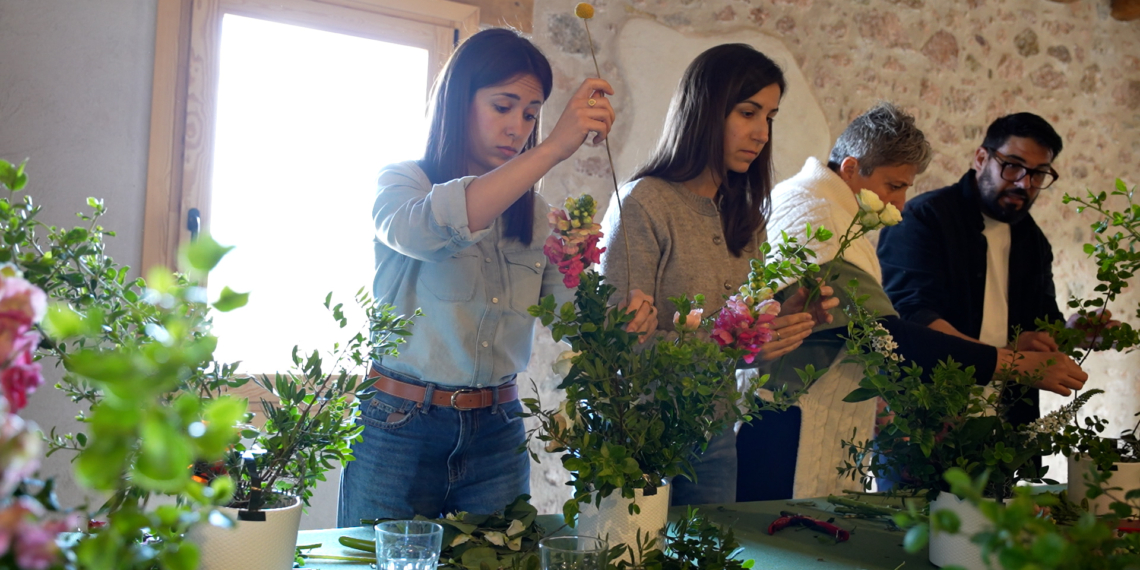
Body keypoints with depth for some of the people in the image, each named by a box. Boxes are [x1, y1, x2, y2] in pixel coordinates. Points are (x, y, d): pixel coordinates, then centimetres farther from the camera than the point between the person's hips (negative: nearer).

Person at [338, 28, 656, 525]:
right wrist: (554, 148, -33)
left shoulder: (536, 217, 10)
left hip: (496, 437, 4)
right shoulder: (402, 183, -4)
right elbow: (424, 229, -28)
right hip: (399, 428, -3)